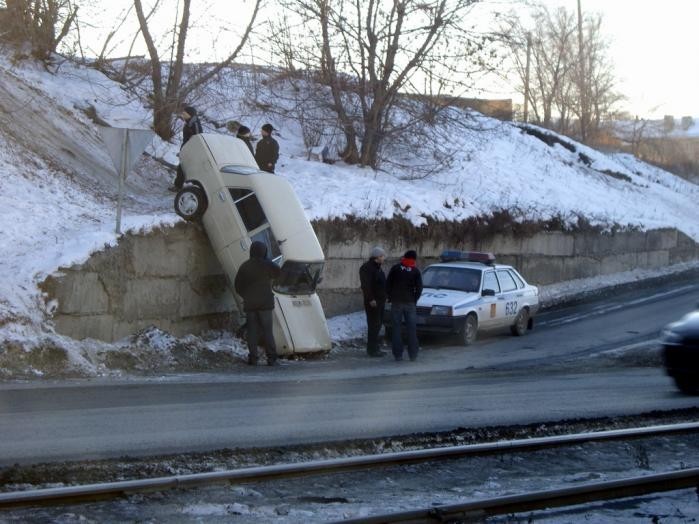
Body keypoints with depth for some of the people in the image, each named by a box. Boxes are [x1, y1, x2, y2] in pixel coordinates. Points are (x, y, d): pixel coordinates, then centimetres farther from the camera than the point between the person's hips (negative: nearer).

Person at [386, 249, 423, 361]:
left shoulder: (395, 268, 0)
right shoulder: (415, 271, 0)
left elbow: (387, 284, -2)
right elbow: (419, 288, -3)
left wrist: (391, 298, 9)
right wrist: (414, 300, 11)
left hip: (396, 302, 0)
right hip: (410, 303, 0)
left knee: (396, 329, 3)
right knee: (411, 329, 4)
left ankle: (398, 354, -2)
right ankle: (413, 355, 1)